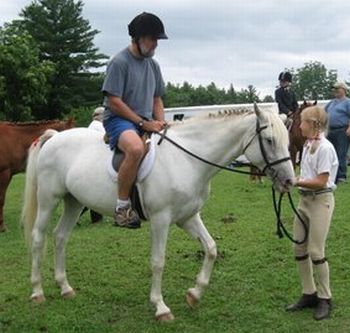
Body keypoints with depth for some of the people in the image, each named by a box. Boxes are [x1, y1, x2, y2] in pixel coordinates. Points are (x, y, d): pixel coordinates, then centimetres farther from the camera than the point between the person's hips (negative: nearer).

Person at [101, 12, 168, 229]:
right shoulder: (120, 62, -9)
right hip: (119, 119, -8)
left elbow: (157, 99, 20)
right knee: (136, 148, -39)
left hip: (146, 122, 8)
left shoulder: (153, 65, 14)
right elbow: (114, 102, -14)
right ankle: (122, 205, -27)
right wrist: (143, 123, -17)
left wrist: (160, 124, 1)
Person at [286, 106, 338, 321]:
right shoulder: (308, 145, 9)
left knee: (315, 251, -4)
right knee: (299, 248, 10)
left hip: (320, 201, -8)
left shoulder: (325, 148, -17)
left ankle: (325, 299, 13)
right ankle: (309, 294, 23)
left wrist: (295, 182, -23)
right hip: (305, 200, 9)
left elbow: (321, 182, -20)